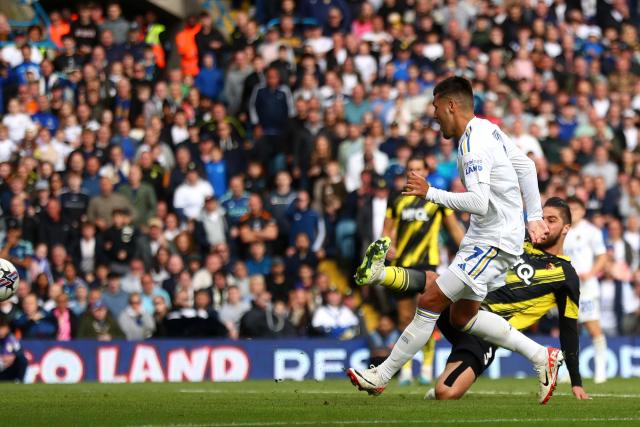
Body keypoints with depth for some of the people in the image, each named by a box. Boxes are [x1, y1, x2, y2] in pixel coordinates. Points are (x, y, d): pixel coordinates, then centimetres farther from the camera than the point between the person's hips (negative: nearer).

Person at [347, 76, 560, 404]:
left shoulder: (473, 146, -22)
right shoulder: (488, 129, 8)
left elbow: (479, 203, -32)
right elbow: (526, 167, 18)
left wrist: (430, 193, -25)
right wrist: (533, 217, 21)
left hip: (493, 242, -10)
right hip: (482, 238, 10)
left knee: (430, 302, -9)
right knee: (463, 317, 14)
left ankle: (380, 377, -4)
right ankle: (542, 357, 17)